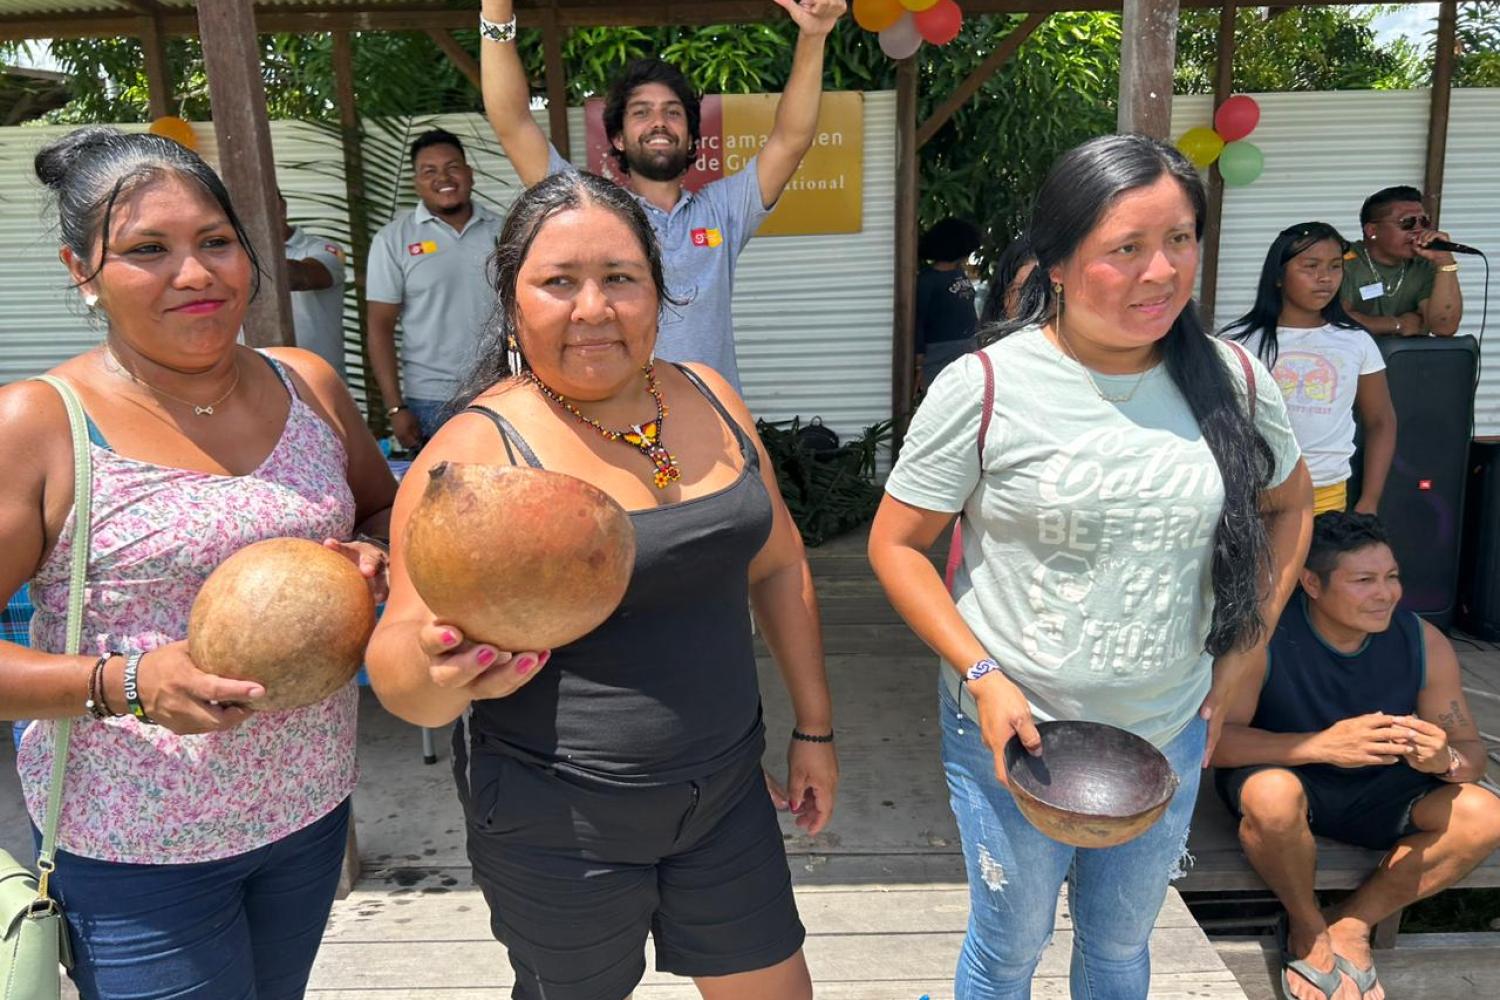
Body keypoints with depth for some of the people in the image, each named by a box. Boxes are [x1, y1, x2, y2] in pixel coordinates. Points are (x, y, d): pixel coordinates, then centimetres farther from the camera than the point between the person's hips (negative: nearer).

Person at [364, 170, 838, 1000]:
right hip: (558, 827, -4)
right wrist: (442, 669, -40)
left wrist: (814, 727, 10)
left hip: (725, 791, 4)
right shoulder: (475, 452, -17)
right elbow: (397, 667, -18)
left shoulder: (708, 399, -2)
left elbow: (777, 564, 8)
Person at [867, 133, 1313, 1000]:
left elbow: (1290, 507, 12)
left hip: (1169, 736, 3)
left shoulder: (1234, 382, -5)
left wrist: (1242, 654, 3)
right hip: (1013, 736, -3)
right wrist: (982, 677, -18)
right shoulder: (986, 386, -16)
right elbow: (897, 544, -9)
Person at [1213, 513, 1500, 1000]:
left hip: (1376, 792, 4)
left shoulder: (1424, 643, -11)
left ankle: (1350, 925, -3)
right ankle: (1307, 928, -5)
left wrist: (1445, 759, -31)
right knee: (1273, 796, -38)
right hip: (1286, 773, -4)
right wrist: (1322, 745, -42)